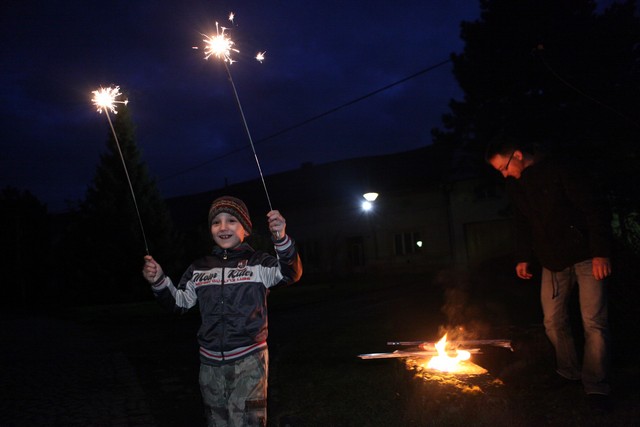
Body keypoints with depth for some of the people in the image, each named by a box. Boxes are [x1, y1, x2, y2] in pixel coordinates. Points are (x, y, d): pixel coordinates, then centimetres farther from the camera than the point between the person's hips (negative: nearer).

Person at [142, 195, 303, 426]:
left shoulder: (258, 262, -7)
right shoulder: (199, 268, 6)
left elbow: (290, 274, -24)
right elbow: (179, 303, 13)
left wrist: (281, 239, -41)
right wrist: (158, 282, -5)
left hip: (248, 359, -5)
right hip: (211, 362, 5)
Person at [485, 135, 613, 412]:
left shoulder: (560, 170, -15)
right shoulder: (514, 186, 5)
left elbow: (595, 209, -16)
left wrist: (601, 252, -20)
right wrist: (523, 257, 10)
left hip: (586, 256, -6)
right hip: (552, 263, 6)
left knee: (594, 322, -5)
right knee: (553, 322, 8)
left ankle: (596, 387, 5)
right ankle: (568, 372, 26)